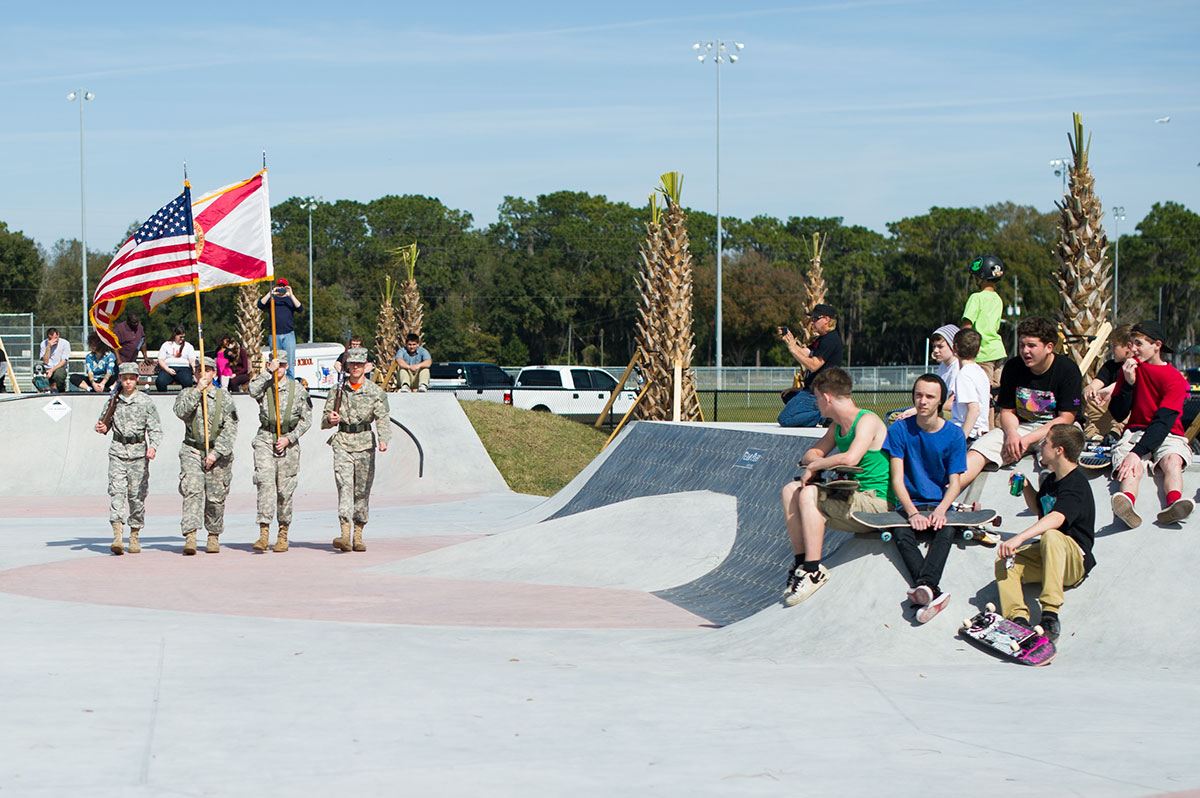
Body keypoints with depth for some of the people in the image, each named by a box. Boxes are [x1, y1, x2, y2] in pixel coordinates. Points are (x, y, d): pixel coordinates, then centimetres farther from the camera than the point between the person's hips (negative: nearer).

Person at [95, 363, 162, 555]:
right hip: (117, 451, 1)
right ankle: (118, 536, -19)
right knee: (116, 491, -12)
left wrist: (153, 446, -17)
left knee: (137, 494, 3)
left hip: (138, 452, -1)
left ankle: (135, 536, 16)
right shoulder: (113, 401, 8)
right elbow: (104, 422, 19)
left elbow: (155, 428, 0)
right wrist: (102, 428, -4)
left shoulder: (146, 402, 2)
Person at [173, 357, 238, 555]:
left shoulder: (224, 397, 5)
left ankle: (214, 536, 20)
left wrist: (216, 453, -11)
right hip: (192, 451, 0)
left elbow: (230, 428, -3)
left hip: (218, 452, 0)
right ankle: (190, 536, -24)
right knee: (192, 490, -17)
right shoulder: (187, 394, 10)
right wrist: (197, 390, -11)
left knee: (216, 497, 3)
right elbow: (181, 412, -11)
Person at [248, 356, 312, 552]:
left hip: (289, 442, 1)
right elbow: (253, 391, -20)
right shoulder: (264, 385, 5)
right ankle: (264, 533, -22)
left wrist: (289, 439, -6)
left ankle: (283, 535, 17)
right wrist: (269, 371, -18)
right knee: (265, 483, -16)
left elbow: (306, 419, 4)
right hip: (265, 440, 0)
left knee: (285, 489, 3)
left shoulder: (297, 388, 4)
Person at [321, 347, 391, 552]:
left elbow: (382, 418, -7)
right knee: (344, 485, -14)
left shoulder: (376, 392, 4)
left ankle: (358, 535, 15)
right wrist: (330, 419, -11)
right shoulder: (338, 390, 9)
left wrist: (384, 439, -25)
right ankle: (345, 534, -23)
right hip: (342, 443, 0)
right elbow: (325, 418, 13)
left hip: (365, 444, 0)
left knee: (362, 489, 4)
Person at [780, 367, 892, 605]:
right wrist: (814, 462, -4)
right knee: (791, 490, 3)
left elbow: (851, 458, -30)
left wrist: (814, 466, -15)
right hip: (851, 497, 9)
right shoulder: (837, 426, 15)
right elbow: (811, 454, 21)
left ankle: (814, 570, -23)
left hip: (876, 502, -9)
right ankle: (801, 561, -3)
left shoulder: (867, 421, -14)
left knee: (808, 494, -25)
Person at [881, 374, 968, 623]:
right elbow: (897, 479, -4)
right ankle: (934, 593, -53)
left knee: (946, 532, -34)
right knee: (903, 535, -33)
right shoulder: (900, 430, 1)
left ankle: (924, 585, -56)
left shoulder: (954, 435, 2)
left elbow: (955, 482, -1)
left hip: (941, 504, 0)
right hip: (909, 503, 0)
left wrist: (940, 510, -22)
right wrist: (913, 512, -21)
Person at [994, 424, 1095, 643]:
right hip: (1046, 558, 9)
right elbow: (1038, 508, 35)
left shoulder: (1076, 485, -18)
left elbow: (1056, 519, -36)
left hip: (1075, 561, -9)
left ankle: (1050, 613, -46)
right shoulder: (1051, 480, 13)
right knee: (1004, 563, -16)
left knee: (1051, 536, -41)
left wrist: (1019, 538, -48)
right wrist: (1026, 487, 14)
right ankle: (1018, 618, -36)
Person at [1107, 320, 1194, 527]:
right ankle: (1127, 501, -67)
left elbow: (1163, 422, -18)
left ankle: (1173, 504, -67)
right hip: (1136, 431, 2)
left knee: (1172, 460, -37)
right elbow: (1118, 414, 7)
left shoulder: (1174, 378, -7)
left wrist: (1137, 452, -32)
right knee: (1132, 468, -33)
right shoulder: (1132, 367, 10)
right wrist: (1128, 383, -10)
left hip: (1167, 435, -2)